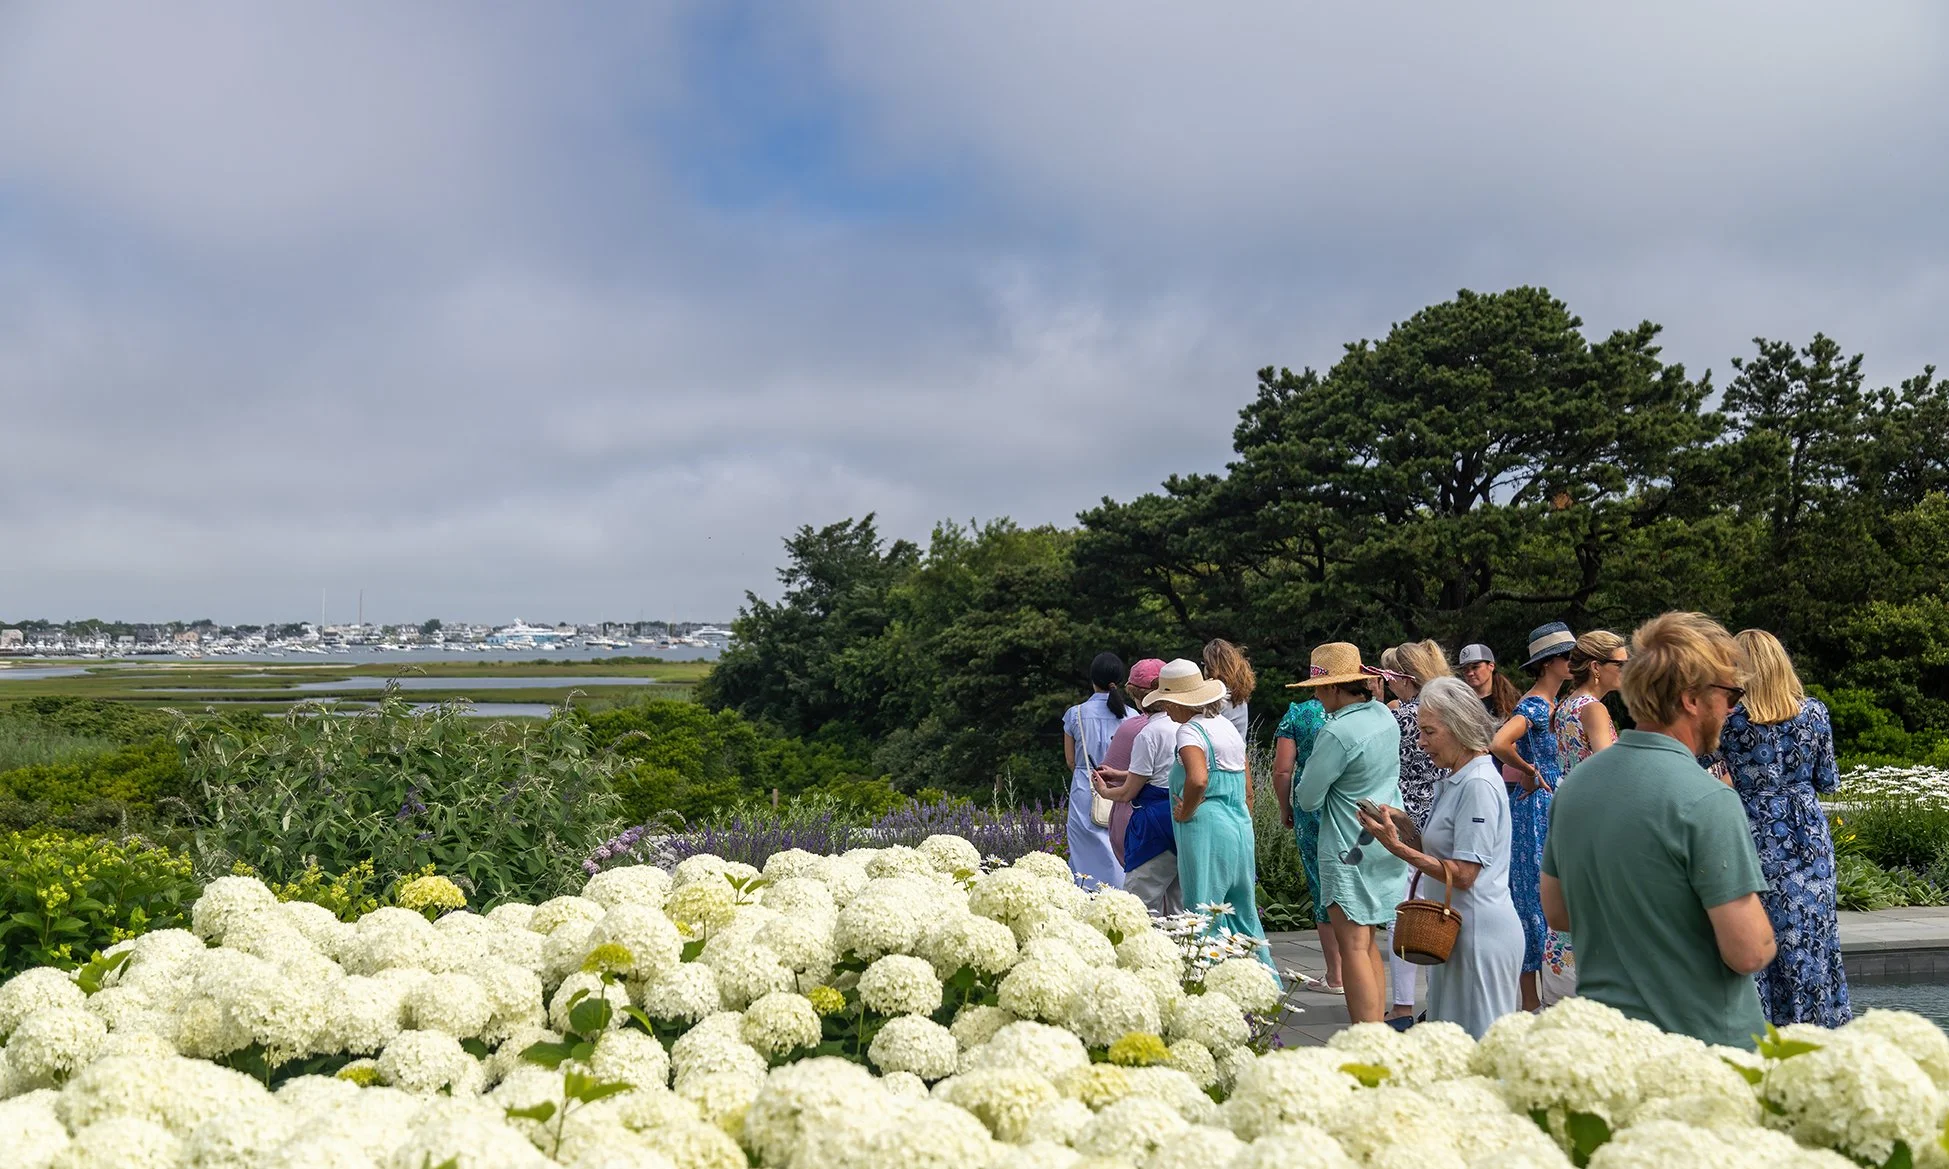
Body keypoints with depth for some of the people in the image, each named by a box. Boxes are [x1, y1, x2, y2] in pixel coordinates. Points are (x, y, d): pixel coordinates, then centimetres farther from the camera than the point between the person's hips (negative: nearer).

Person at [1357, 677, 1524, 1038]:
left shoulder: (1479, 785, -18)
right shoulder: (1453, 780, 12)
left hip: (1480, 935, -10)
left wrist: (1397, 847, -20)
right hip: (1457, 928, 10)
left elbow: (1463, 875, -21)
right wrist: (1406, 831, 0)